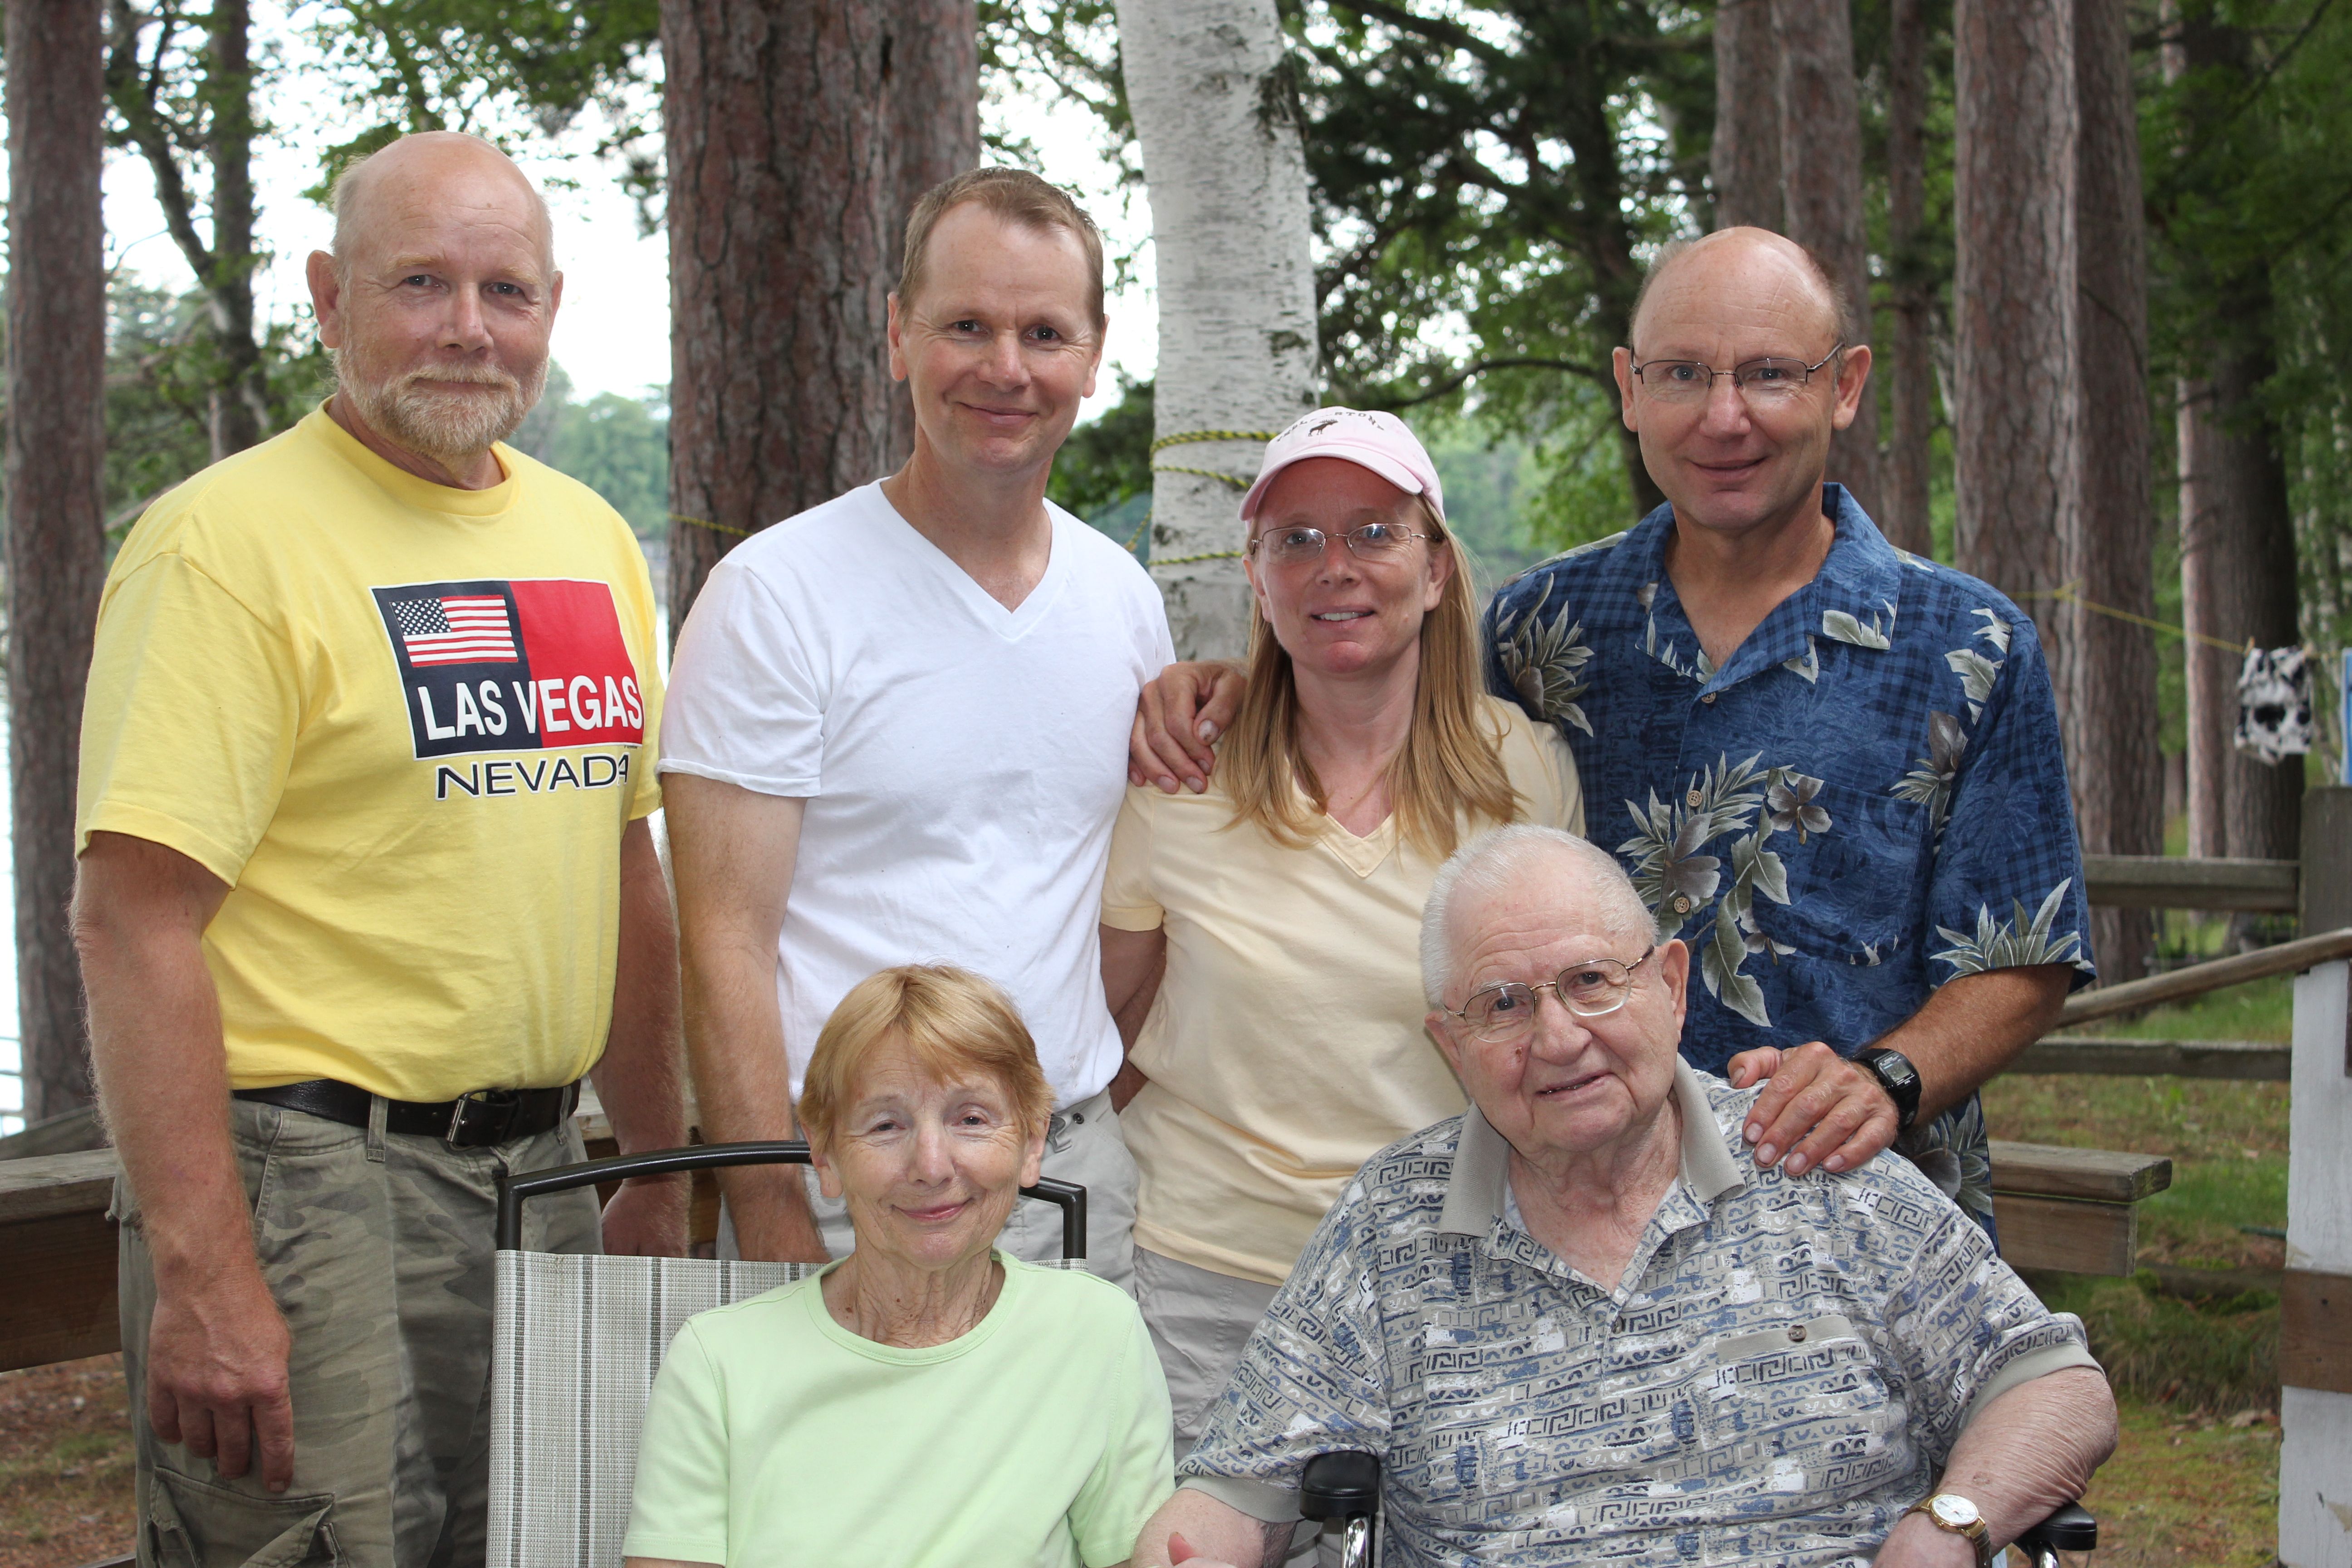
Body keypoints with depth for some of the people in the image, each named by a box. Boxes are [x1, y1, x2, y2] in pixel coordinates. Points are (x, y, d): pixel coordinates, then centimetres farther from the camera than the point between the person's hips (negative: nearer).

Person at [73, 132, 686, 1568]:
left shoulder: (591, 540, 11)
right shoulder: (231, 540, -11)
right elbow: (134, 920, -17)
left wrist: (662, 1174, 16)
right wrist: (202, 1275, -23)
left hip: (538, 1172, 7)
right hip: (312, 1179, -7)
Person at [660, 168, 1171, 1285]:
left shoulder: (1124, 599, 10)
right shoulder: (777, 593, -7)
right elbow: (727, 943, -11)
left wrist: (1128, 1120, 9)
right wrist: (772, 1222, -17)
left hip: (1083, 1166, 5)